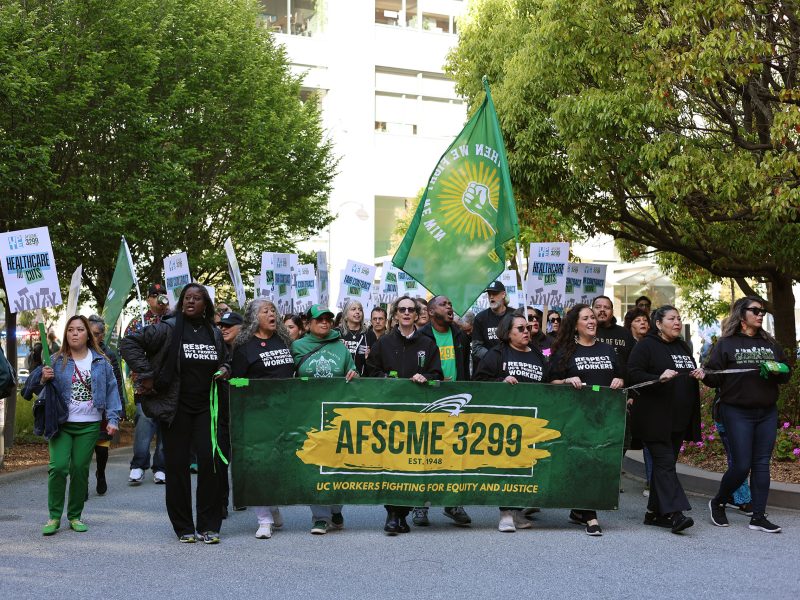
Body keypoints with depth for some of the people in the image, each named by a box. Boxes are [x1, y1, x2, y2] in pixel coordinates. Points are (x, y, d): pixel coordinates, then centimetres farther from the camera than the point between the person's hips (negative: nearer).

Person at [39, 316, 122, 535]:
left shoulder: (101, 362, 6)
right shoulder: (56, 361, 4)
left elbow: (111, 390, 6)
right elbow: (45, 393, 4)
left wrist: (112, 419, -1)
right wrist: (44, 380, -17)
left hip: (89, 426, 1)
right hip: (61, 424, -1)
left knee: (80, 469, 4)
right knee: (58, 466, -12)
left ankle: (75, 516, 17)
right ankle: (54, 516, -1)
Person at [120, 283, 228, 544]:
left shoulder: (215, 334, 11)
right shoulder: (168, 329, -4)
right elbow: (129, 343, -6)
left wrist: (223, 371, 8)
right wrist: (146, 374, -11)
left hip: (205, 408, 3)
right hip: (175, 408, -3)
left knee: (209, 463, -5)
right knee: (177, 467, 2)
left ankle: (208, 527, 5)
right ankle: (184, 528, 13)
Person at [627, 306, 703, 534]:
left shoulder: (683, 347, 19)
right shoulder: (645, 346, -4)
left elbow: (690, 375, 30)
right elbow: (633, 375, -13)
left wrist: (698, 374, 7)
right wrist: (659, 378, -26)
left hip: (679, 420, 8)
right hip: (655, 418, -8)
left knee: (663, 464, 11)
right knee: (665, 462, -13)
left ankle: (655, 511, 17)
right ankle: (675, 514, -19)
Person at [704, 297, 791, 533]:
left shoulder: (770, 343, 12)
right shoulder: (726, 343, -2)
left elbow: (787, 373, 15)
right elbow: (715, 377, -7)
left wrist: (778, 372, -7)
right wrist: (704, 375, -28)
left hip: (767, 413, 5)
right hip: (737, 413, -5)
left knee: (762, 464, 4)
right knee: (741, 465, -6)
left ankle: (758, 517, 10)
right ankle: (718, 503, 18)